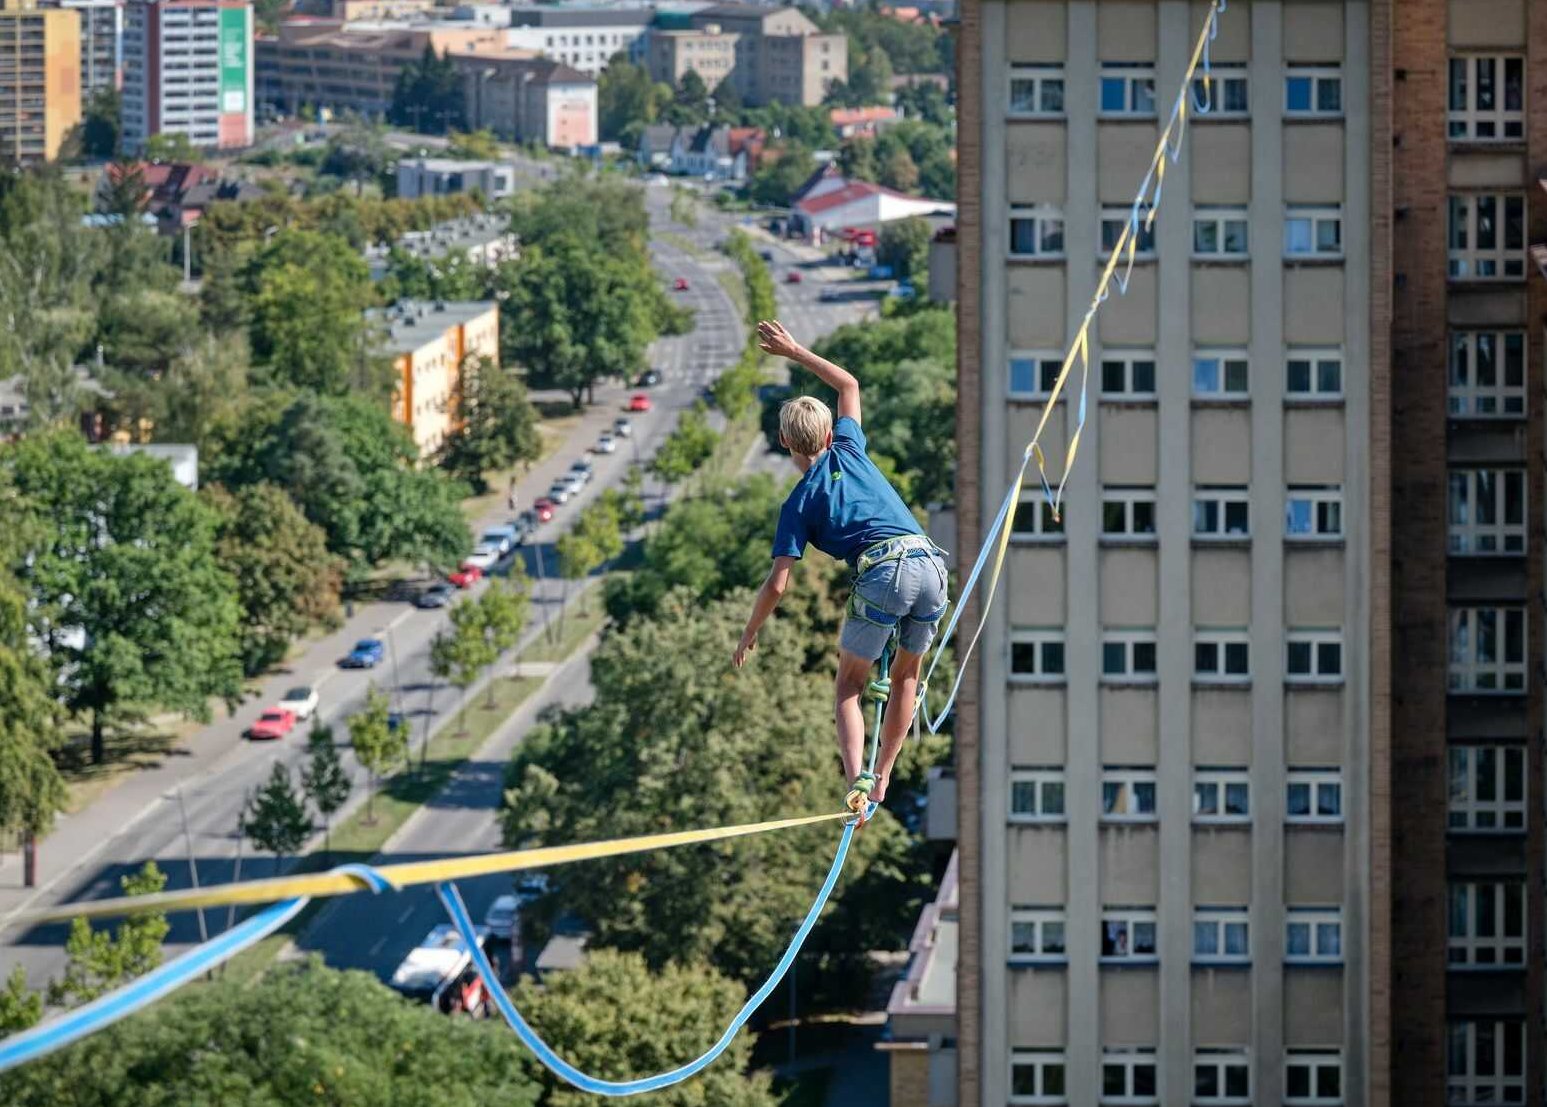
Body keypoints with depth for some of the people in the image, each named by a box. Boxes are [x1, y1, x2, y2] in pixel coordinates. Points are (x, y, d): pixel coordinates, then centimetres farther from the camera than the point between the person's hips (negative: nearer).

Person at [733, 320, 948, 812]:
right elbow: (849, 385, 39)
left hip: (881, 574, -5)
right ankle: (882, 779, 24)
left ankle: (856, 779, -12)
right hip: (930, 564, 5)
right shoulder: (849, 452, 20)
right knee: (906, 677, 23)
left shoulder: (800, 503, 9)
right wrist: (795, 352, 41)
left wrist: (749, 634, 19)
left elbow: (777, 584, 4)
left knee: (850, 686, 9)